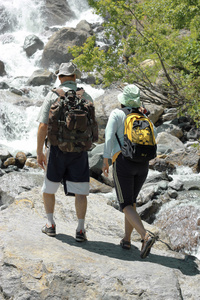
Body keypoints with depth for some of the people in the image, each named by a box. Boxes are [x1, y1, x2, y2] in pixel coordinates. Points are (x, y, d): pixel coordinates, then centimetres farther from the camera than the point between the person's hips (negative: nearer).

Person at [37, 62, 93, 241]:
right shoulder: (86, 97, 2)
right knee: (80, 192, 4)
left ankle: (50, 225, 21)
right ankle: (81, 230, -2)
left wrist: (39, 152, -2)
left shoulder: (53, 96, -4)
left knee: (49, 188, 17)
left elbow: (43, 126, -9)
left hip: (58, 149, -1)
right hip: (80, 151, 1)